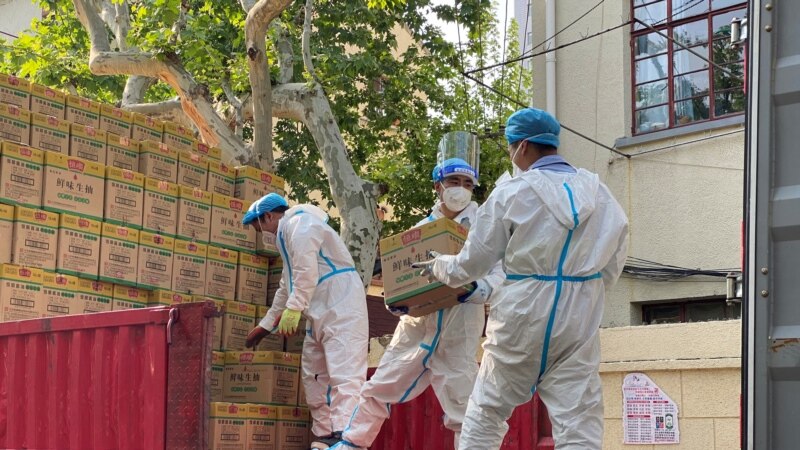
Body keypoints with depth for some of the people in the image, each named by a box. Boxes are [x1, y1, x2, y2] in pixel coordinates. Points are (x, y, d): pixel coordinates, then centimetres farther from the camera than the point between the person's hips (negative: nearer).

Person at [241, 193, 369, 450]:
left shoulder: (298, 220, -5)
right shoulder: (288, 233, 27)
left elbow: (307, 268, -21)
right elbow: (286, 288, 35)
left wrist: (294, 308, -24)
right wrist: (264, 326, 40)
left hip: (340, 306, -11)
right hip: (321, 312, 11)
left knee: (344, 375, -19)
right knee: (315, 377, 11)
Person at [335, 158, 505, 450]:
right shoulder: (421, 228, 14)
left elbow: (499, 273, -7)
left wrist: (476, 289, -27)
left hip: (459, 329, -4)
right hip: (416, 323, 5)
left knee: (461, 403, -3)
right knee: (380, 387, 13)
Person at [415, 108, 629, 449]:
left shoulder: (512, 193, -5)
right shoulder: (600, 194, 6)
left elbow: (471, 264, 1)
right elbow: (612, 266, 13)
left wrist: (437, 267, 20)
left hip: (522, 318, -2)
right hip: (578, 321, 3)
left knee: (485, 413, 13)